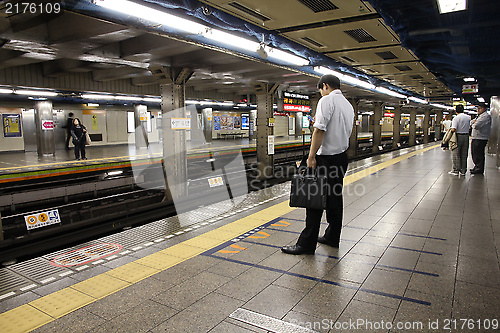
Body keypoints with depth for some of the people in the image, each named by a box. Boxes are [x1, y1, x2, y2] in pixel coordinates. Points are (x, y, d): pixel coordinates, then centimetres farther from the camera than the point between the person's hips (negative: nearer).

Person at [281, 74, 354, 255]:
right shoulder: (348, 105, 16)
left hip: (326, 157, -9)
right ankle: (332, 237, 25)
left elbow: (319, 130, -19)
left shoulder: (327, 100, -10)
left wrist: (311, 156, -18)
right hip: (342, 156, 9)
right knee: (335, 198, 15)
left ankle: (307, 244, -2)